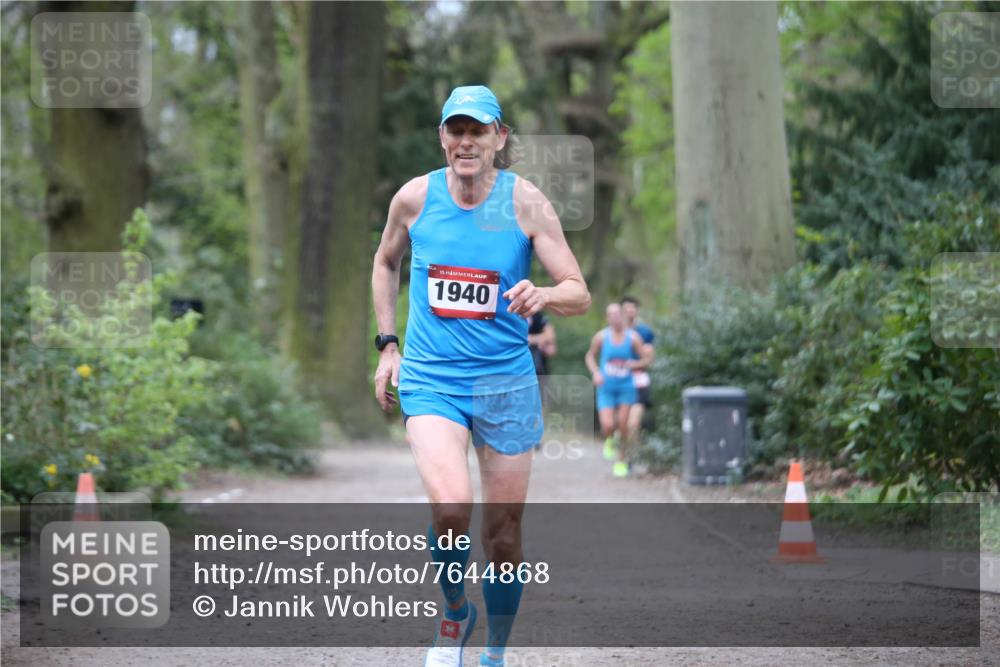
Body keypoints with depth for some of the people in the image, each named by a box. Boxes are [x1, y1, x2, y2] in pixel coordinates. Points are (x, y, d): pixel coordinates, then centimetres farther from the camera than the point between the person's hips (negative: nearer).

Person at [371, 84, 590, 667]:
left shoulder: (525, 202, -7)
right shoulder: (415, 198, -3)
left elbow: (580, 294, -8)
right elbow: (386, 263, 18)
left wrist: (544, 296, -31)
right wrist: (387, 345, 11)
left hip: (506, 381, 0)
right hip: (429, 379, 0)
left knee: (504, 536, 6)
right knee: (451, 505, -24)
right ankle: (454, 614, 5)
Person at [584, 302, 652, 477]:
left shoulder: (632, 337, -6)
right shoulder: (601, 337, -5)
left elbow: (646, 360, 0)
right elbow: (590, 356, 10)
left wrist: (635, 364, -21)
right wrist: (595, 373, -7)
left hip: (626, 387, 0)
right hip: (606, 387, 0)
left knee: (622, 425, 2)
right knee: (607, 425, -14)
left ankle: (622, 461, 21)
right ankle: (609, 440, 24)